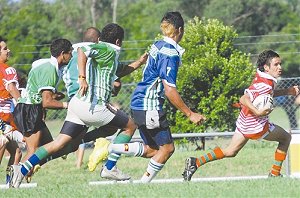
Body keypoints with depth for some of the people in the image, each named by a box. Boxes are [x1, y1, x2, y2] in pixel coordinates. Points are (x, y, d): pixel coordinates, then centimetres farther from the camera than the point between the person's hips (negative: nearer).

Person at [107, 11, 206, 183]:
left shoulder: (158, 46, 11)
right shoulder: (170, 54, -17)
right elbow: (170, 90, -20)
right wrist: (190, 114, -16)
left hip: (139, 104, 9)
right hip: (149, 106, -9)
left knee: (153, 150, 12)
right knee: (167, 148, 0)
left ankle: (112, 148, 2)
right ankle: (144, 183, 1)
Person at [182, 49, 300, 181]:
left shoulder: (260, 76, 4)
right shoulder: (265, 85, -25)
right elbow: (244, 99, -31)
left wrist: (287, 91, 17)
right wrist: (258, 112, -41)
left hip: (243, 122, 9)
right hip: (257, 126, -9)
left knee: (230, 152, 14)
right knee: (286, 138, 14)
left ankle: (196, 162, 1)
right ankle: (275, 174, 18)